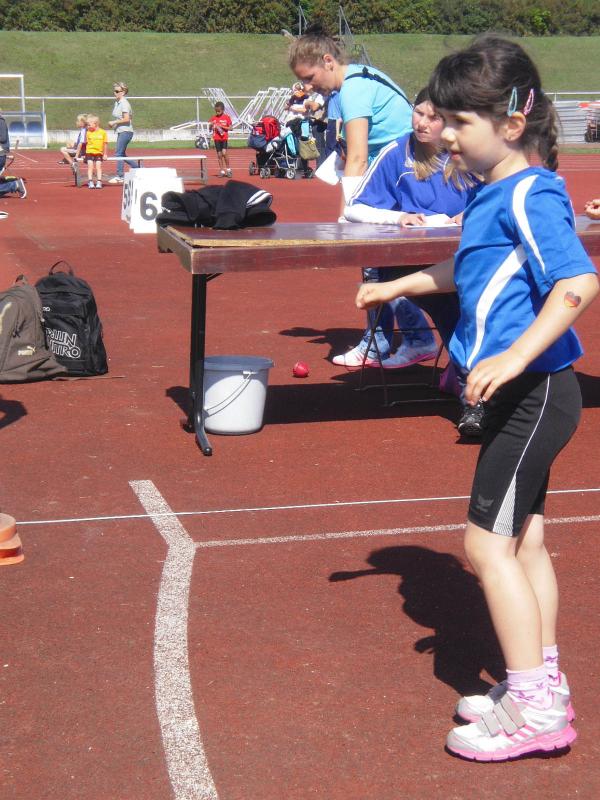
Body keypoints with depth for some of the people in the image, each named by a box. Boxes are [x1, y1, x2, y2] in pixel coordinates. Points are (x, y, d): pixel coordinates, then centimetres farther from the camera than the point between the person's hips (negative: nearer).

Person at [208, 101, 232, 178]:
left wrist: (221, 126, -15)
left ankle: (228, 169, -1)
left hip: (224, 138, -3)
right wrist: (211, 125, -10)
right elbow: (210, 129, 12)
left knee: (224, 153, -16)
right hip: (216, 138, 3)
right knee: (219, 155, 4)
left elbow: (230, 128, -4)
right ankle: (222, 171, 10)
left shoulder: (226, 117, -1)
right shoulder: (213, 118, 8)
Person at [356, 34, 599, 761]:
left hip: (534, 393, -10)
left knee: (488, 539, -7)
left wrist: (514, 356, -37)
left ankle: (532, 706, 2)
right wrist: (399, 286, 36)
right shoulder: (491, 193, 11)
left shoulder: (529, 194, -18)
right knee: (522, 538, 15)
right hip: (520, 396, 10)